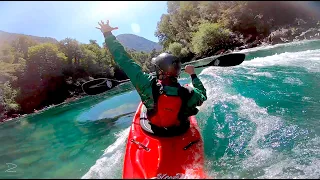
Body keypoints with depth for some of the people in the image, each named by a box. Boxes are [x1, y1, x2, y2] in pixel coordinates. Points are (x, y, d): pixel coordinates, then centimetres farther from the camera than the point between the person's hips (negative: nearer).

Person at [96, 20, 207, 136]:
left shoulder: (148, 85, -35)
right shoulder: (189, 95, -31)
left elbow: (124, 60, -29)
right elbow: (202, 95, -6)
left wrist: (107, 34, -18)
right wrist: (193, 75, 4)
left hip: (154, 131, 0)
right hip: (181, 133, 0)